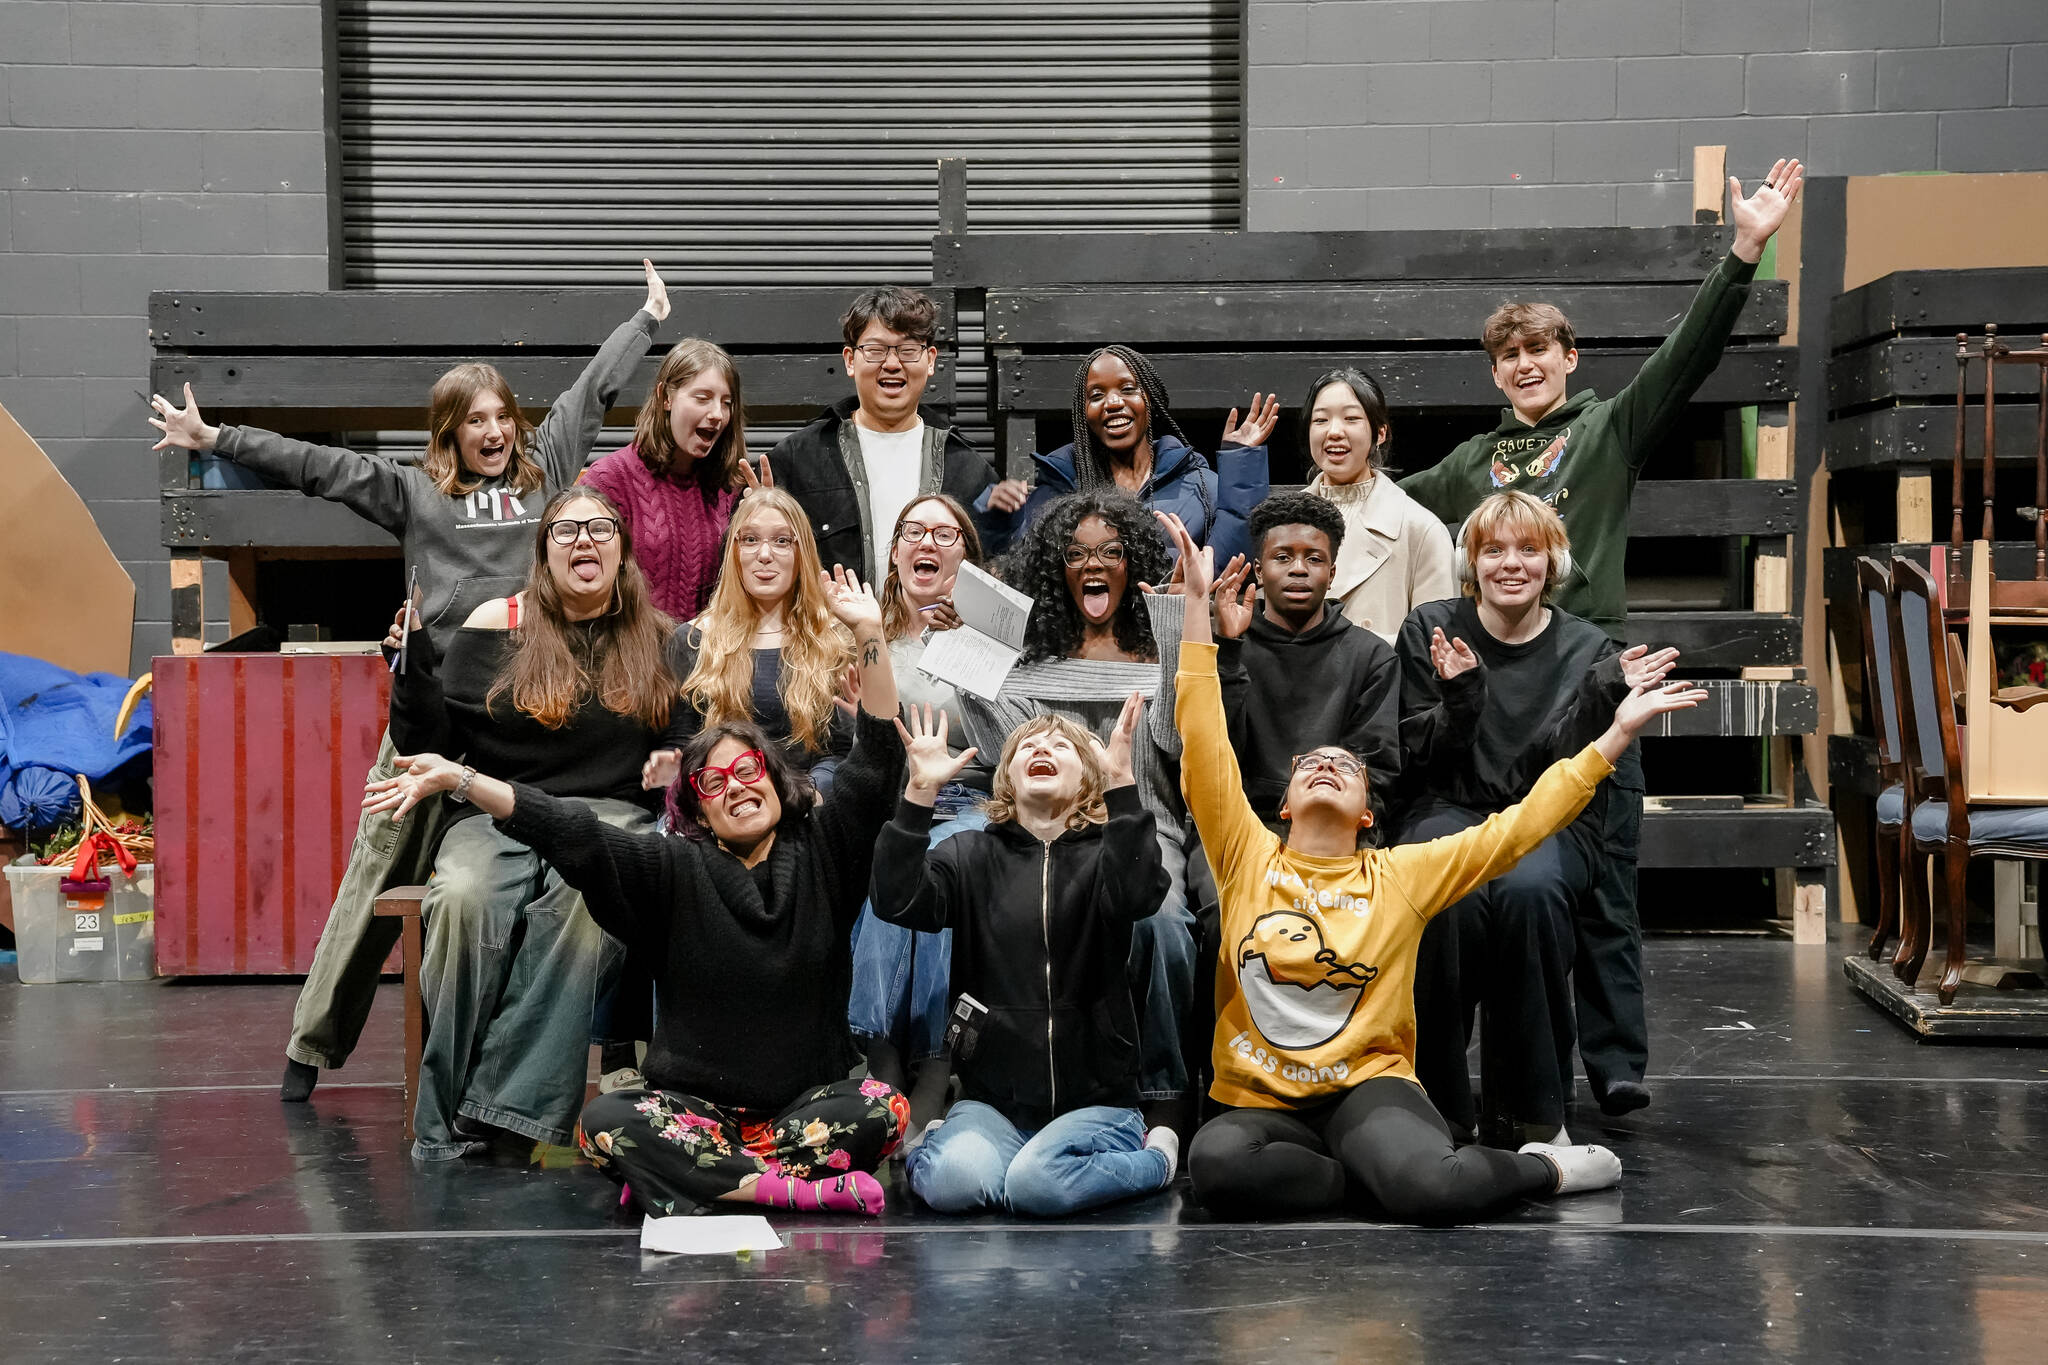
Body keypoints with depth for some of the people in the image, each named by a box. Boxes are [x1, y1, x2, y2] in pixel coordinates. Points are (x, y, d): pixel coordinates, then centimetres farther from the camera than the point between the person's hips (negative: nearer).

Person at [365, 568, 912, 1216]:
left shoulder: (820, 851, 6)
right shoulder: (676, 869, 4)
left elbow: (876, 763, -3)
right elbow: (570, 833, -5)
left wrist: (870, 635, -14)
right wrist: (455, 778, -16)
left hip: (810, 1099, 0)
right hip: (697, 1104, 0)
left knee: (879, 1111, -31)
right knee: (605, 1125, -28)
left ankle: (699, 1179, -23)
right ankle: (804, 1189, -29)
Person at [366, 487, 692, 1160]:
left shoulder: (658, 642, 14)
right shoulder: (498, 623, 10)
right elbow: (431, 743, 7)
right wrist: (415, 664, -8)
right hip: (497, 813, 0)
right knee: (465, 896, -35)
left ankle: (505, 1105, -35)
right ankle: (445, 1123, -27)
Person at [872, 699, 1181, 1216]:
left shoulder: (1103, 852, 4)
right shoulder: (971, 854, 8)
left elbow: (1138, 894, -21)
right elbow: (898, 901, -12)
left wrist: (1121, 781, -29)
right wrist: (920, 791, -19)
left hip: (1094, 1099, -1)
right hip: (991, 1097, 1)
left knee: (1035, 1184, -30)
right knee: (955, 1182, -29)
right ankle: (930, 1148, 8)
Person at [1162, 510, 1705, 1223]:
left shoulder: (1402, 875, 8)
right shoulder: (1248, 857, 7)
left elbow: (1516, 828, 6)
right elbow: (1204, 750, -1)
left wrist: (1617, 735, 0)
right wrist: (1200, 603, -6)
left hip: (1368, 1087, 0)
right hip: (1261, 1101, 1)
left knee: (1427, 1187, -34)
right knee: (1217, 1161, -36)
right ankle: (1377, 1172, -12)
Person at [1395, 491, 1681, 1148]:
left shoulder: (1586, 648, 3)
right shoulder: (1430, 630, 4)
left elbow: (1560, 771, -7)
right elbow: (1422, 757, 0)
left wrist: (1603, 695, -22)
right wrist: (1461, 696, -18)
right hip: (1451, 809, 0)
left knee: (1529, 890, -35)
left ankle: (1534, 1110, -20)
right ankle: (1442, 1105, -21)